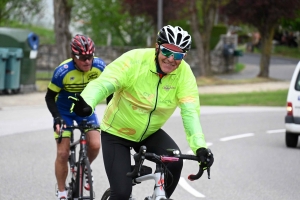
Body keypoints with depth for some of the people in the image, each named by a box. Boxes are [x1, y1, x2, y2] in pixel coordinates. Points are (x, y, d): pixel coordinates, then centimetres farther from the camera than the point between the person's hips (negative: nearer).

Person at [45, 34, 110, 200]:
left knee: (95, 145, -16)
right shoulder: (63, 71, -30)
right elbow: (50, 97, -15)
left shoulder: (99, 66, -23)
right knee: (63, 153, -7)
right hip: (65, 111, -2)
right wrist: (57, 118, -27)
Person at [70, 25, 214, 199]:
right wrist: (87, 103, -56)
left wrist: (200, 146, -41)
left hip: (149, 133, 3)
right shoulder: (134, 60, -24)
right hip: (117, 133, -3)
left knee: (174, 162, -24)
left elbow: (190, 112, -24)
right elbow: (102, 85, -34)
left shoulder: (184, 73, -15)